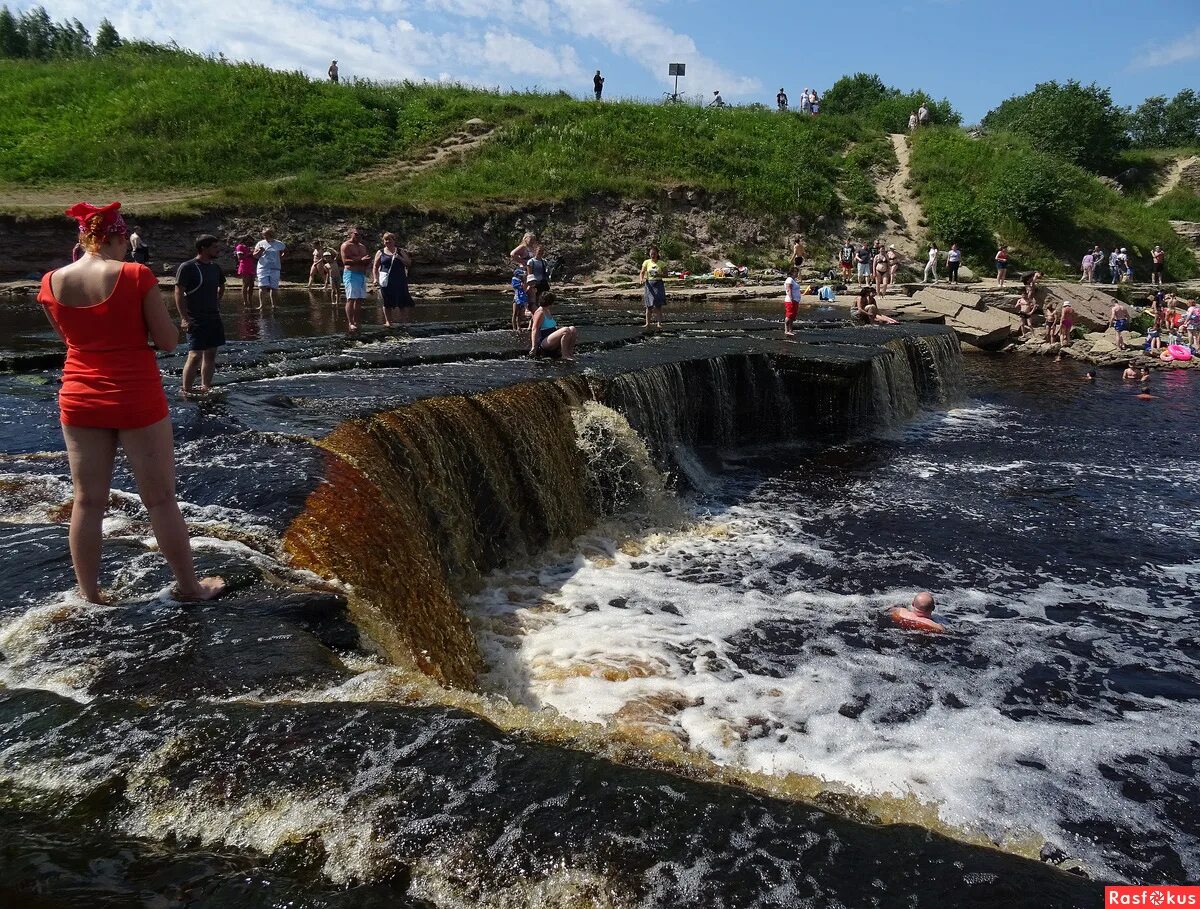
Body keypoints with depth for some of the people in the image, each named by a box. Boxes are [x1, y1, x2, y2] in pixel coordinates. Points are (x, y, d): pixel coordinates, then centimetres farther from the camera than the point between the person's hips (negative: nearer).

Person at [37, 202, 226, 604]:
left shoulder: (52, 282, 0)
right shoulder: (135, 275, -13)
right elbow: (169, 341, -10)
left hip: (80, 400, 4)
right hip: (138, 399, -4)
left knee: (87, 501, 13)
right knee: (160, 499, 7)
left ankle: (90, 595, 23)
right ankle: (189, 585, 18)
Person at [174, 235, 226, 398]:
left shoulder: (215, 267, 11)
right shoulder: (187, 267, -11)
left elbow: (221, 286, 30)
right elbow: (179, 293, -15)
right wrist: (184, 318, -20)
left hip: (214, 318, 7)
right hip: (196, 320, -7)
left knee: (211, 354, 11)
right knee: (195, 355, -11)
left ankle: (205, 387, 22)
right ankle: (185, 391, -3)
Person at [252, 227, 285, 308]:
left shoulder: (279, 244, 7)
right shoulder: (260, 243, 6)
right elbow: (255, 256, 6)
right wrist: (259, 251, -13)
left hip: (275, 269, 1)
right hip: (263, 268, -1)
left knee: (273, 288, 3)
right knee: (263, 287, -11)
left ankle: (273, 304, 11)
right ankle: (261, 304, -12)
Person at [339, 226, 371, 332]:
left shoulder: (363, 247, 22)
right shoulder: (346, 246, -2)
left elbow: (368, 261, 26)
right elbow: (345, 261, -14)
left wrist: (367, 262, 1)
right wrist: (360, 260, -20)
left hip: (362, 275, 8)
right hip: (351, 274, -8)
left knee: (359, 300, 4)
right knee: (351, 298, -13)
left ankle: (356, 322, 6)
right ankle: (350, 323, -16)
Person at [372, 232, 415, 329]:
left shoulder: (400, 251, 11)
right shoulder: (380, 253, 8)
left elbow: (409, 263, 6)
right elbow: (375, 267, 10)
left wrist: (399, 258, -10)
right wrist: (375, 279, -2)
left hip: (400, 280, 1)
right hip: (386, 281, -1)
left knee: (402, 300, -4)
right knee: (387, 302, 2)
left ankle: (403, 320, 3)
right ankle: (388, 321, 10)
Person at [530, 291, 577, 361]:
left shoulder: (547, 311, 19)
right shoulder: (540, 312, -10)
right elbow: (534, 329, -18)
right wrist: (534, 346, -25)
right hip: (544, 342, -10)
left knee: (572, 329, -3)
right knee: (566, 331, -28)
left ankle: (570, 353, -7)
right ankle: (564, 356, -25)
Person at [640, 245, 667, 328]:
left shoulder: (661, 263, 3)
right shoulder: (646, 262, 4)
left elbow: (666, 274, 4)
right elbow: (642, 273, 2)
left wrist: (658, 275, -15)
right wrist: (641, 279, -19)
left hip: (658, 284, 0)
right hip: (649, 284, 0)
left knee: (658, 305, -5)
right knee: (649, 305, 1)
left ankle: (659, 323, -5)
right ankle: (647, 323, 5)